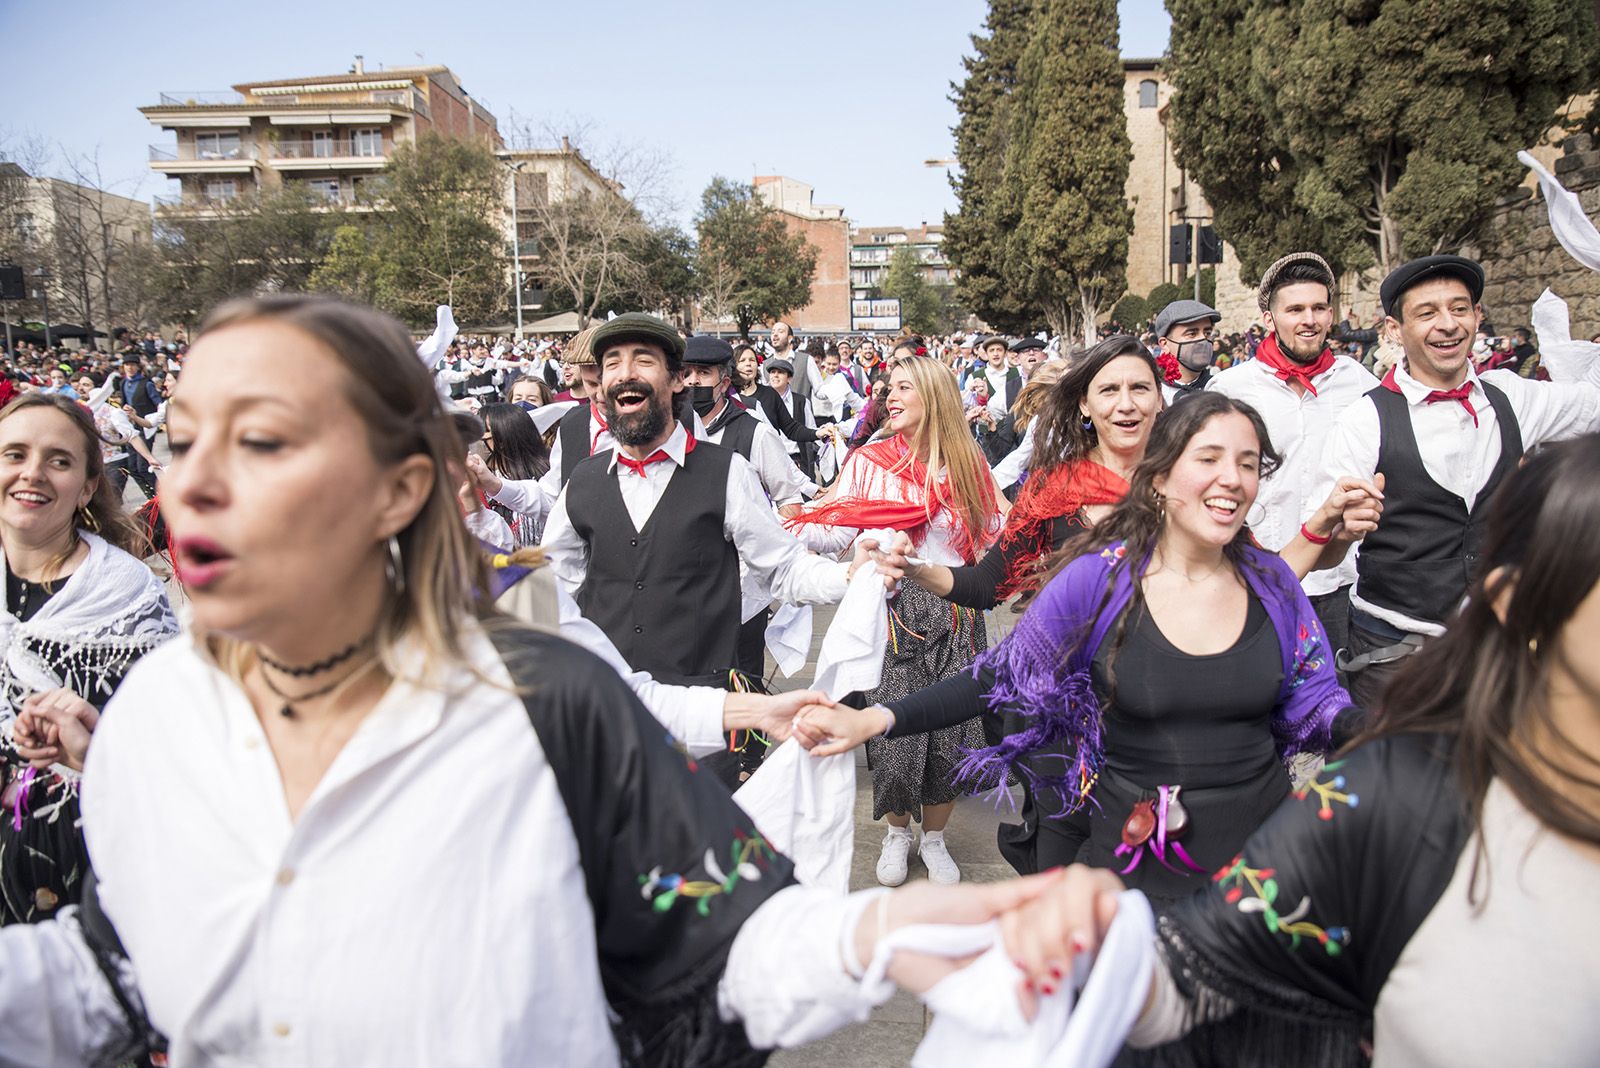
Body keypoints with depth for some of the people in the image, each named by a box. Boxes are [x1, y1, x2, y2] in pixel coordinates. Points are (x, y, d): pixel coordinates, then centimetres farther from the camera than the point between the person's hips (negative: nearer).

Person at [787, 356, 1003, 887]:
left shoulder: (967, 464, 7)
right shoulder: (869, 461, 2)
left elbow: (992, 537, 12)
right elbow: (837, 532, -6)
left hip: (955, 617, 2)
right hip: (892, 613, -1)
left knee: (950, 736, 4)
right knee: (893, 732, -1)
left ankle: (934, 837, 30)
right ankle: (897, 832, 28)